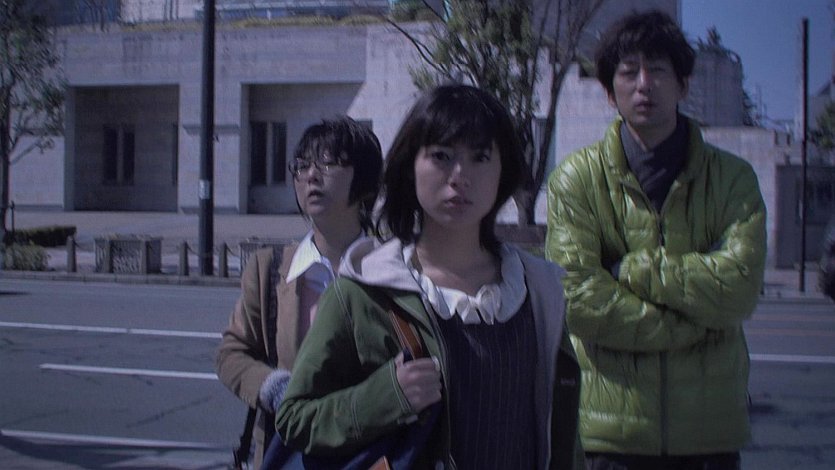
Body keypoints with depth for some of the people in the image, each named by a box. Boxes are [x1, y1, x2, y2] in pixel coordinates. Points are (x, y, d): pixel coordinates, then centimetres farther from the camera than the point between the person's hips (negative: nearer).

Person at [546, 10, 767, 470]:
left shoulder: (732, 178, 3)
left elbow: (740, 287, -11)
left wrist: (630, 269, -13)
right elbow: (577, 297, -14)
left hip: (710, 428, 2)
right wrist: (696, 323, -12)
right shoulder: (577, 177, -3)